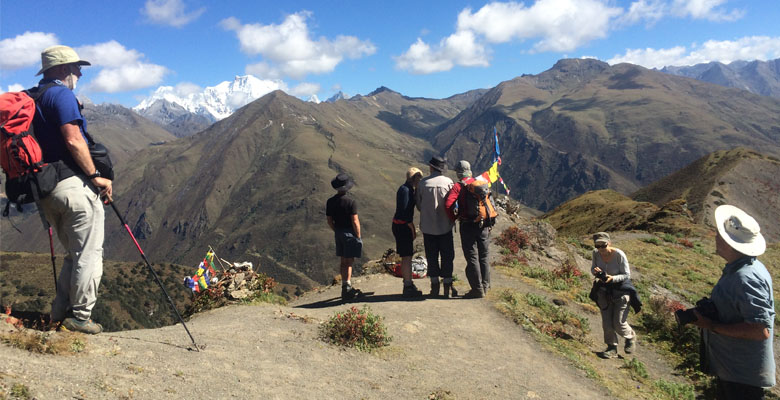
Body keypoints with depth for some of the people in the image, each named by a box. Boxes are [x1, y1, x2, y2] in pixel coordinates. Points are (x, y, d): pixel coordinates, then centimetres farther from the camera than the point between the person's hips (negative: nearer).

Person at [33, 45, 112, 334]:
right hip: (73, 184, -9)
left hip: (45, 189, 9)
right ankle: (80, 317, 4)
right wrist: (96, 176, -14)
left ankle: (60, 312, 20)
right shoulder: (61, 94, -9)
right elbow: (73, 140, -19)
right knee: (89, 254, 0)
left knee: (75, 253, 19)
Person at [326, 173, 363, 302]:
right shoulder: (350, 201, -16)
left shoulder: (330, 201, 2)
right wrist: (358, 236, -7)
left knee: (343, 261, 15)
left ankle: (346, 287, 25)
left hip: (338, 232, 6)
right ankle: (347, 289, -2)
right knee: (349, 262, -2)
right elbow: (355, 221, -16)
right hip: (350, 233, -6)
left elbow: (329, 221, 8)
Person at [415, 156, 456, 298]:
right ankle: (447, 286, 11)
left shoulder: (423, 183, -4)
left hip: (428, 226, 1)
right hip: (445, 226, -1)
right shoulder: (448, 182, -7)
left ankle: (435, 286, 12)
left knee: (431, 256, 10)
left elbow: (418, 205, 2)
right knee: (447, 256, 8)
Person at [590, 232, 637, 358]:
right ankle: (612, 348, 22)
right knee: (606, 322, 4)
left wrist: (612, 278, -35)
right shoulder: (596, 253, -12)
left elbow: (627, 275, -18)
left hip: (621, 289, -4)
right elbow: (592, 268, 2)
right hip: (604, 289, 4)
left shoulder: (619, 255, -25)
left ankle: (630, 336, 31)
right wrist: (595, 271, -23)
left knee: (618, 322, -2)